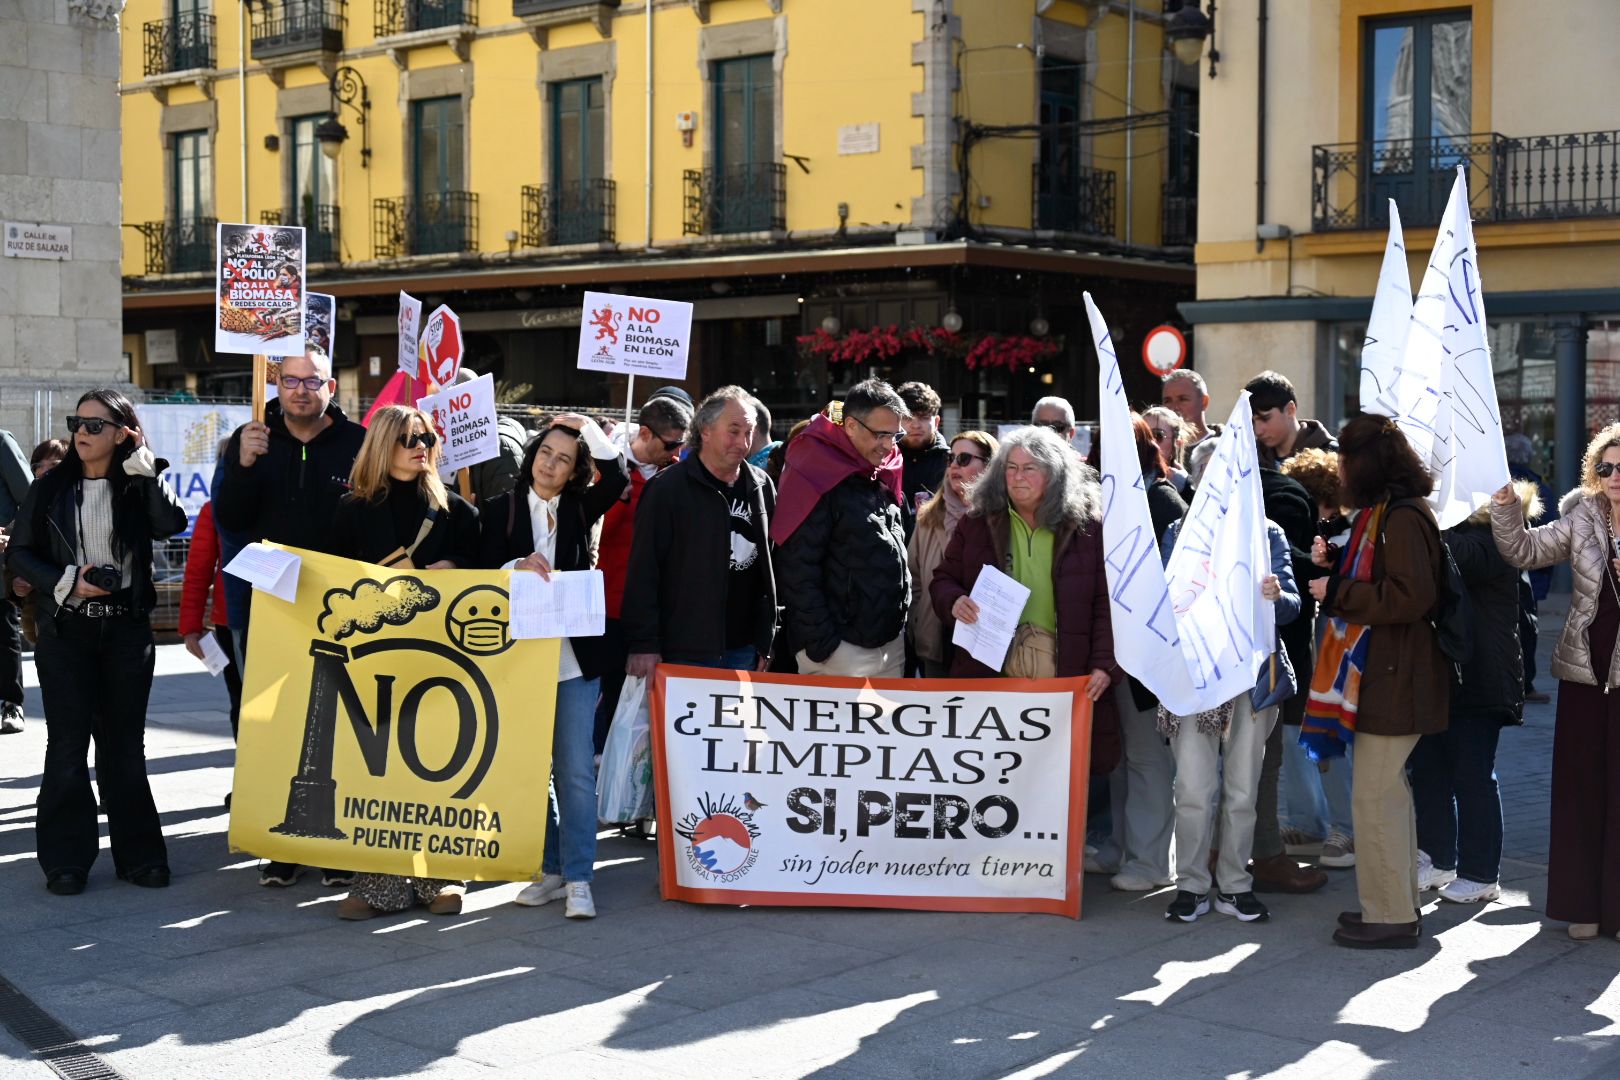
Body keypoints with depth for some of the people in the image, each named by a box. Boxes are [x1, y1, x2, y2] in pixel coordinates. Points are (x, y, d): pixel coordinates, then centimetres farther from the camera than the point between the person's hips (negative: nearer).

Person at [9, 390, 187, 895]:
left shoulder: (137, 486, 1)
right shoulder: (51, 487, 3)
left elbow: (172, 523, -18)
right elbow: (19, 551, 4)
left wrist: (144, 466, -16)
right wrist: (66, 582, -11)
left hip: (127, 629, 0)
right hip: (66, 630, 0)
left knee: (124, 744, 7)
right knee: (68, 744, 0)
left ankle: (138, 853, 15)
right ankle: (66, 859, 8)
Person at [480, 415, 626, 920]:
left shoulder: (580, 508, 7)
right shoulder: (501, 510, 5)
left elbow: (617, 478, -10)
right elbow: (484, 575, -1)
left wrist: (586, 427, -10)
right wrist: (517, 567, -20)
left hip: (575, 658, -1)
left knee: (576, 770, -4)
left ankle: (577, 879, 0)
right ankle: (549, 868, 20)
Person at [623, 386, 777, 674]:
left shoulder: (762, 487, 11)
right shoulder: (667, 488, -5)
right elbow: (643, 571, -8)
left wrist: (766, 641, 13)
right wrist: (643, 645, -13)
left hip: (743, 650, 5)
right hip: (685, 653, -5)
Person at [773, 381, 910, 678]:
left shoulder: (884, 479, 11)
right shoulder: (818, 479, -13)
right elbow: (798, 572, -16)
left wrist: (903, 624, 14)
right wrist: (823, 645, -18)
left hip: (892, 643, 8)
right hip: (842, 651, -8)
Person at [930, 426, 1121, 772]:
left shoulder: (1088, 527, 4)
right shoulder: (976, 524, 10)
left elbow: (1106, 603, 1)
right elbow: (943, 579, 17)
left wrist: (1105, 665, -9)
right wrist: (953, 601, -6)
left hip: (1066, 679, -1)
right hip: (988, 675, 1)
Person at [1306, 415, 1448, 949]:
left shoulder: (1402, 517, -17)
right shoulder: (1382, 512, 15)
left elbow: (1409, 597, -25)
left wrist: (1336, 593, -17)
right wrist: (1334, 561, 8)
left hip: (1393, 679, -11)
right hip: (1381, 675, 11)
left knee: (1374, 794, -6)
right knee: (1388, 790, 17)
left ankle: (1390, 916, 1)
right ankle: (1398, 904, 27)